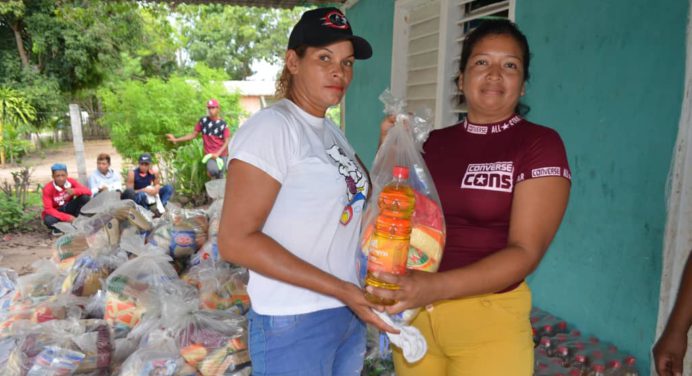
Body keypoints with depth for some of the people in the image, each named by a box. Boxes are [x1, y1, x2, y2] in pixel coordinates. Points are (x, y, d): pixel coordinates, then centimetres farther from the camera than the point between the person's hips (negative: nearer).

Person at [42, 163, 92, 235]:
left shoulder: (71, 181, -13)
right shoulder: (48, 189, -21)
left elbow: (88, 192, -19)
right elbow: (48, 209, -24)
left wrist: (74, 191, -40)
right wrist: (67, 217, -34)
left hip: (69, 208, 3)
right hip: (57, 212, -3)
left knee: (85, 197, -23)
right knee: (48, 220, -38)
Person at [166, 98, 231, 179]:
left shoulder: (223, 124, -3)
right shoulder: (203, 121, 0)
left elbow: (226, 141, -6)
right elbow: (193, 134, 4)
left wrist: (217, 153, -20)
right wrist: (176, 139, -4)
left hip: (222, 154, 1)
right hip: (210, 154, -1)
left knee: (220, 178, 5)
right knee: (212, 169, -30)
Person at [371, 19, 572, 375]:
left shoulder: (540, 144, -8)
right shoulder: (433, 143, 5)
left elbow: (526, 251, -15)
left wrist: (437, 286, -28)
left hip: (488, 319, -4)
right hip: (412, 310, 4)